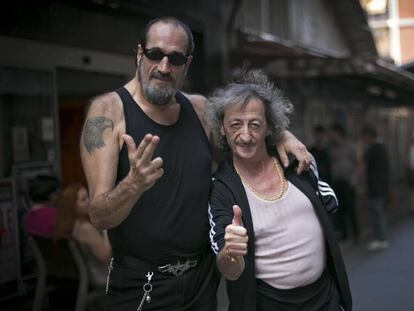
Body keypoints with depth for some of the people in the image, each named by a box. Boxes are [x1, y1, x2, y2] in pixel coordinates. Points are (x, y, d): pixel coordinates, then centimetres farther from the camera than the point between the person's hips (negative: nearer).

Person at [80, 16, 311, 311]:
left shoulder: (200, 108, 1)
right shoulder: (108, 109, -12)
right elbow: (99, 216, -18)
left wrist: (283, 135, 2)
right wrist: (134, 184, -39)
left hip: (203, 277, 5)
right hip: (140, 285, -4)